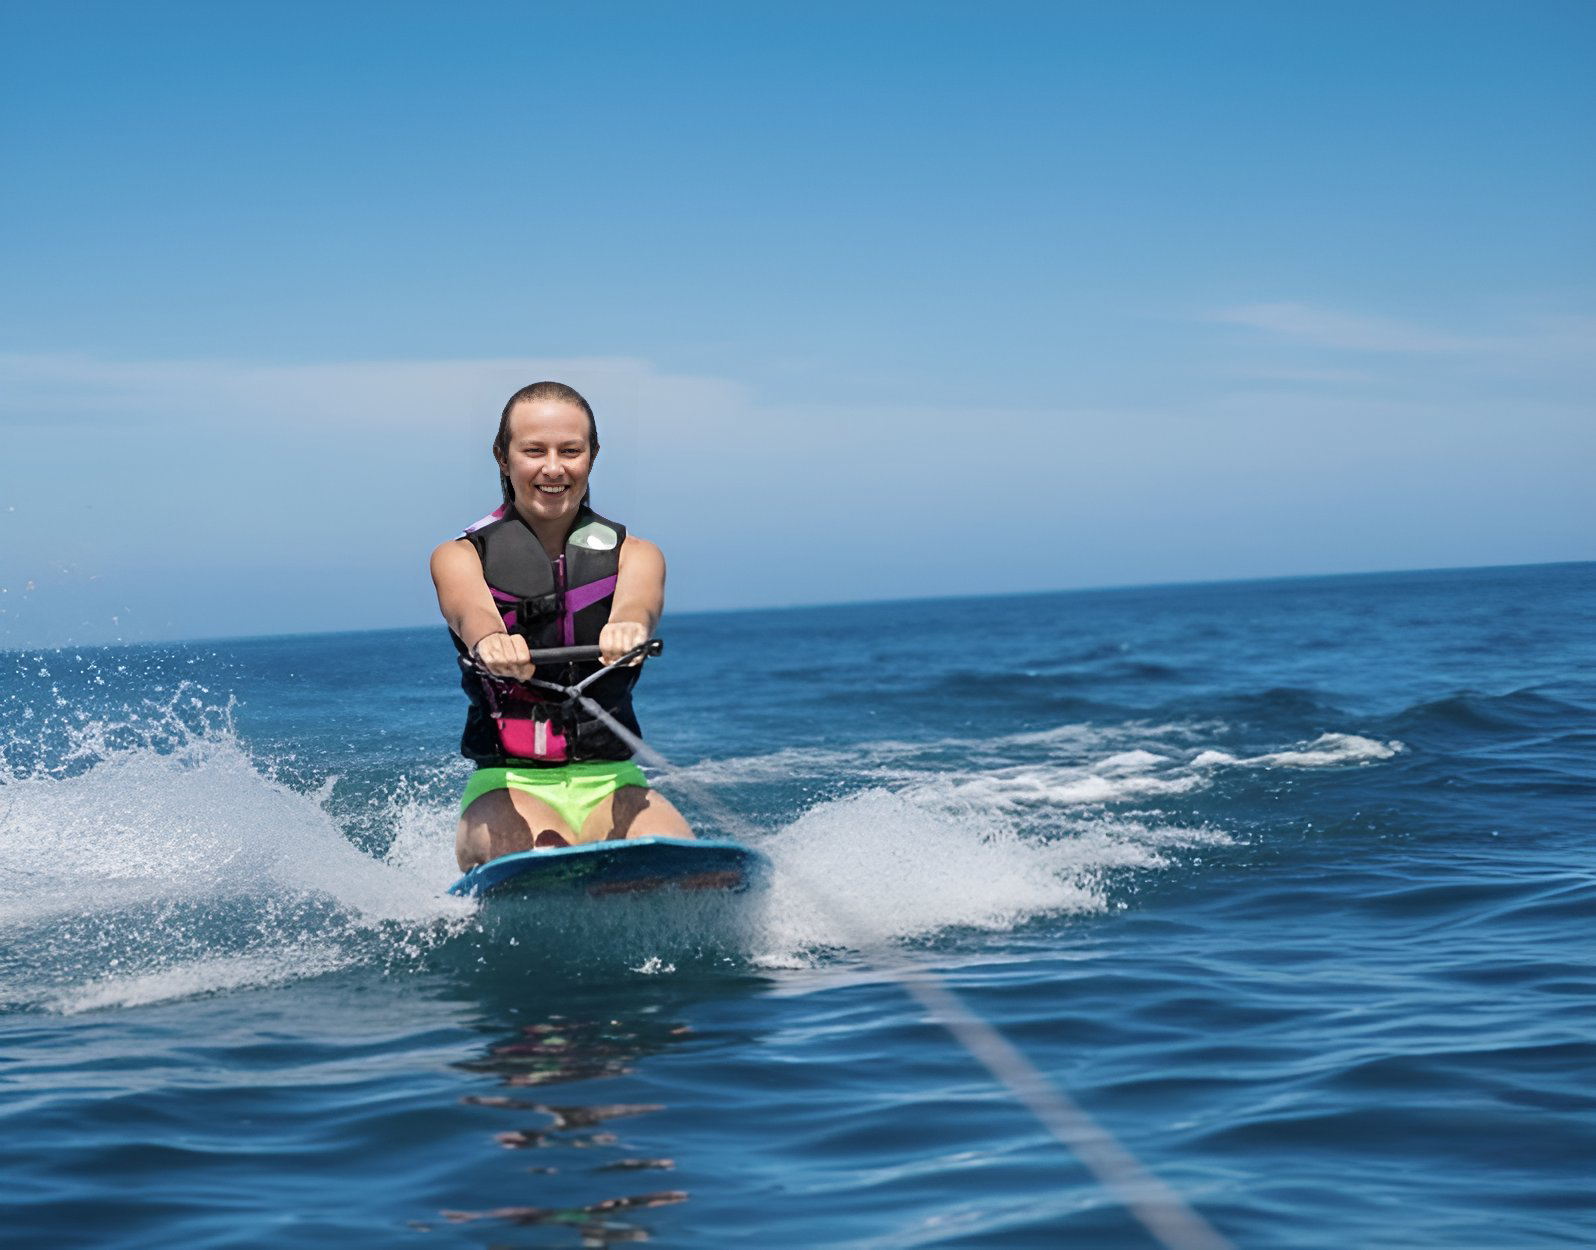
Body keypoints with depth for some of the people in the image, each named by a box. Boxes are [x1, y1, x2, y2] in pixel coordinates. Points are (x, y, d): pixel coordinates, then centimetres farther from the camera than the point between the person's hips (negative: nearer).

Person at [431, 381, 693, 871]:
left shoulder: (633, 554, 9)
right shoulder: (460, 557, 5)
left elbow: (638, 599, -16)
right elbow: (470, 608, -20)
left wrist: (628, 626, -43)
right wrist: (490, 641, -46)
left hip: (611, 782, 2)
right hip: (507, 787, -2)